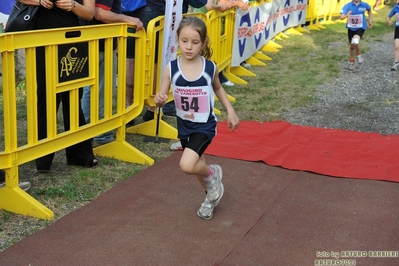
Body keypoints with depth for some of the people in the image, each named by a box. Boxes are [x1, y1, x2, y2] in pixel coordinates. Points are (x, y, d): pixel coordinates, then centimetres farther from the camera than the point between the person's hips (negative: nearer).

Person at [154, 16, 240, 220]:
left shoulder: (210, 68, -13)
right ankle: (212, 194, 49)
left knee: (187, 166, -21)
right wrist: (159, 100, -32)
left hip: (205, 125, -3)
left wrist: (230, 111, 5)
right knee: (196, 164, 21)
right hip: (184, 126, 3)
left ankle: (212, 174, 11)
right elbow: (161, 97, -10)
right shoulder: (171, 69, -13)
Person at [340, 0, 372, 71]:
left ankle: (358, 54, 3)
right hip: (351, 28, 2)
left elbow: (369, 9, 15)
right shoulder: (348, 6, -15)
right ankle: (351, 61, 40)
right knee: (352, 46, 15)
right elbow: (341, 17, -27)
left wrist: (370, 20, 14)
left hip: (360, 28, -2)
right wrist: (346, 15, -48)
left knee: (355, 42, -28)